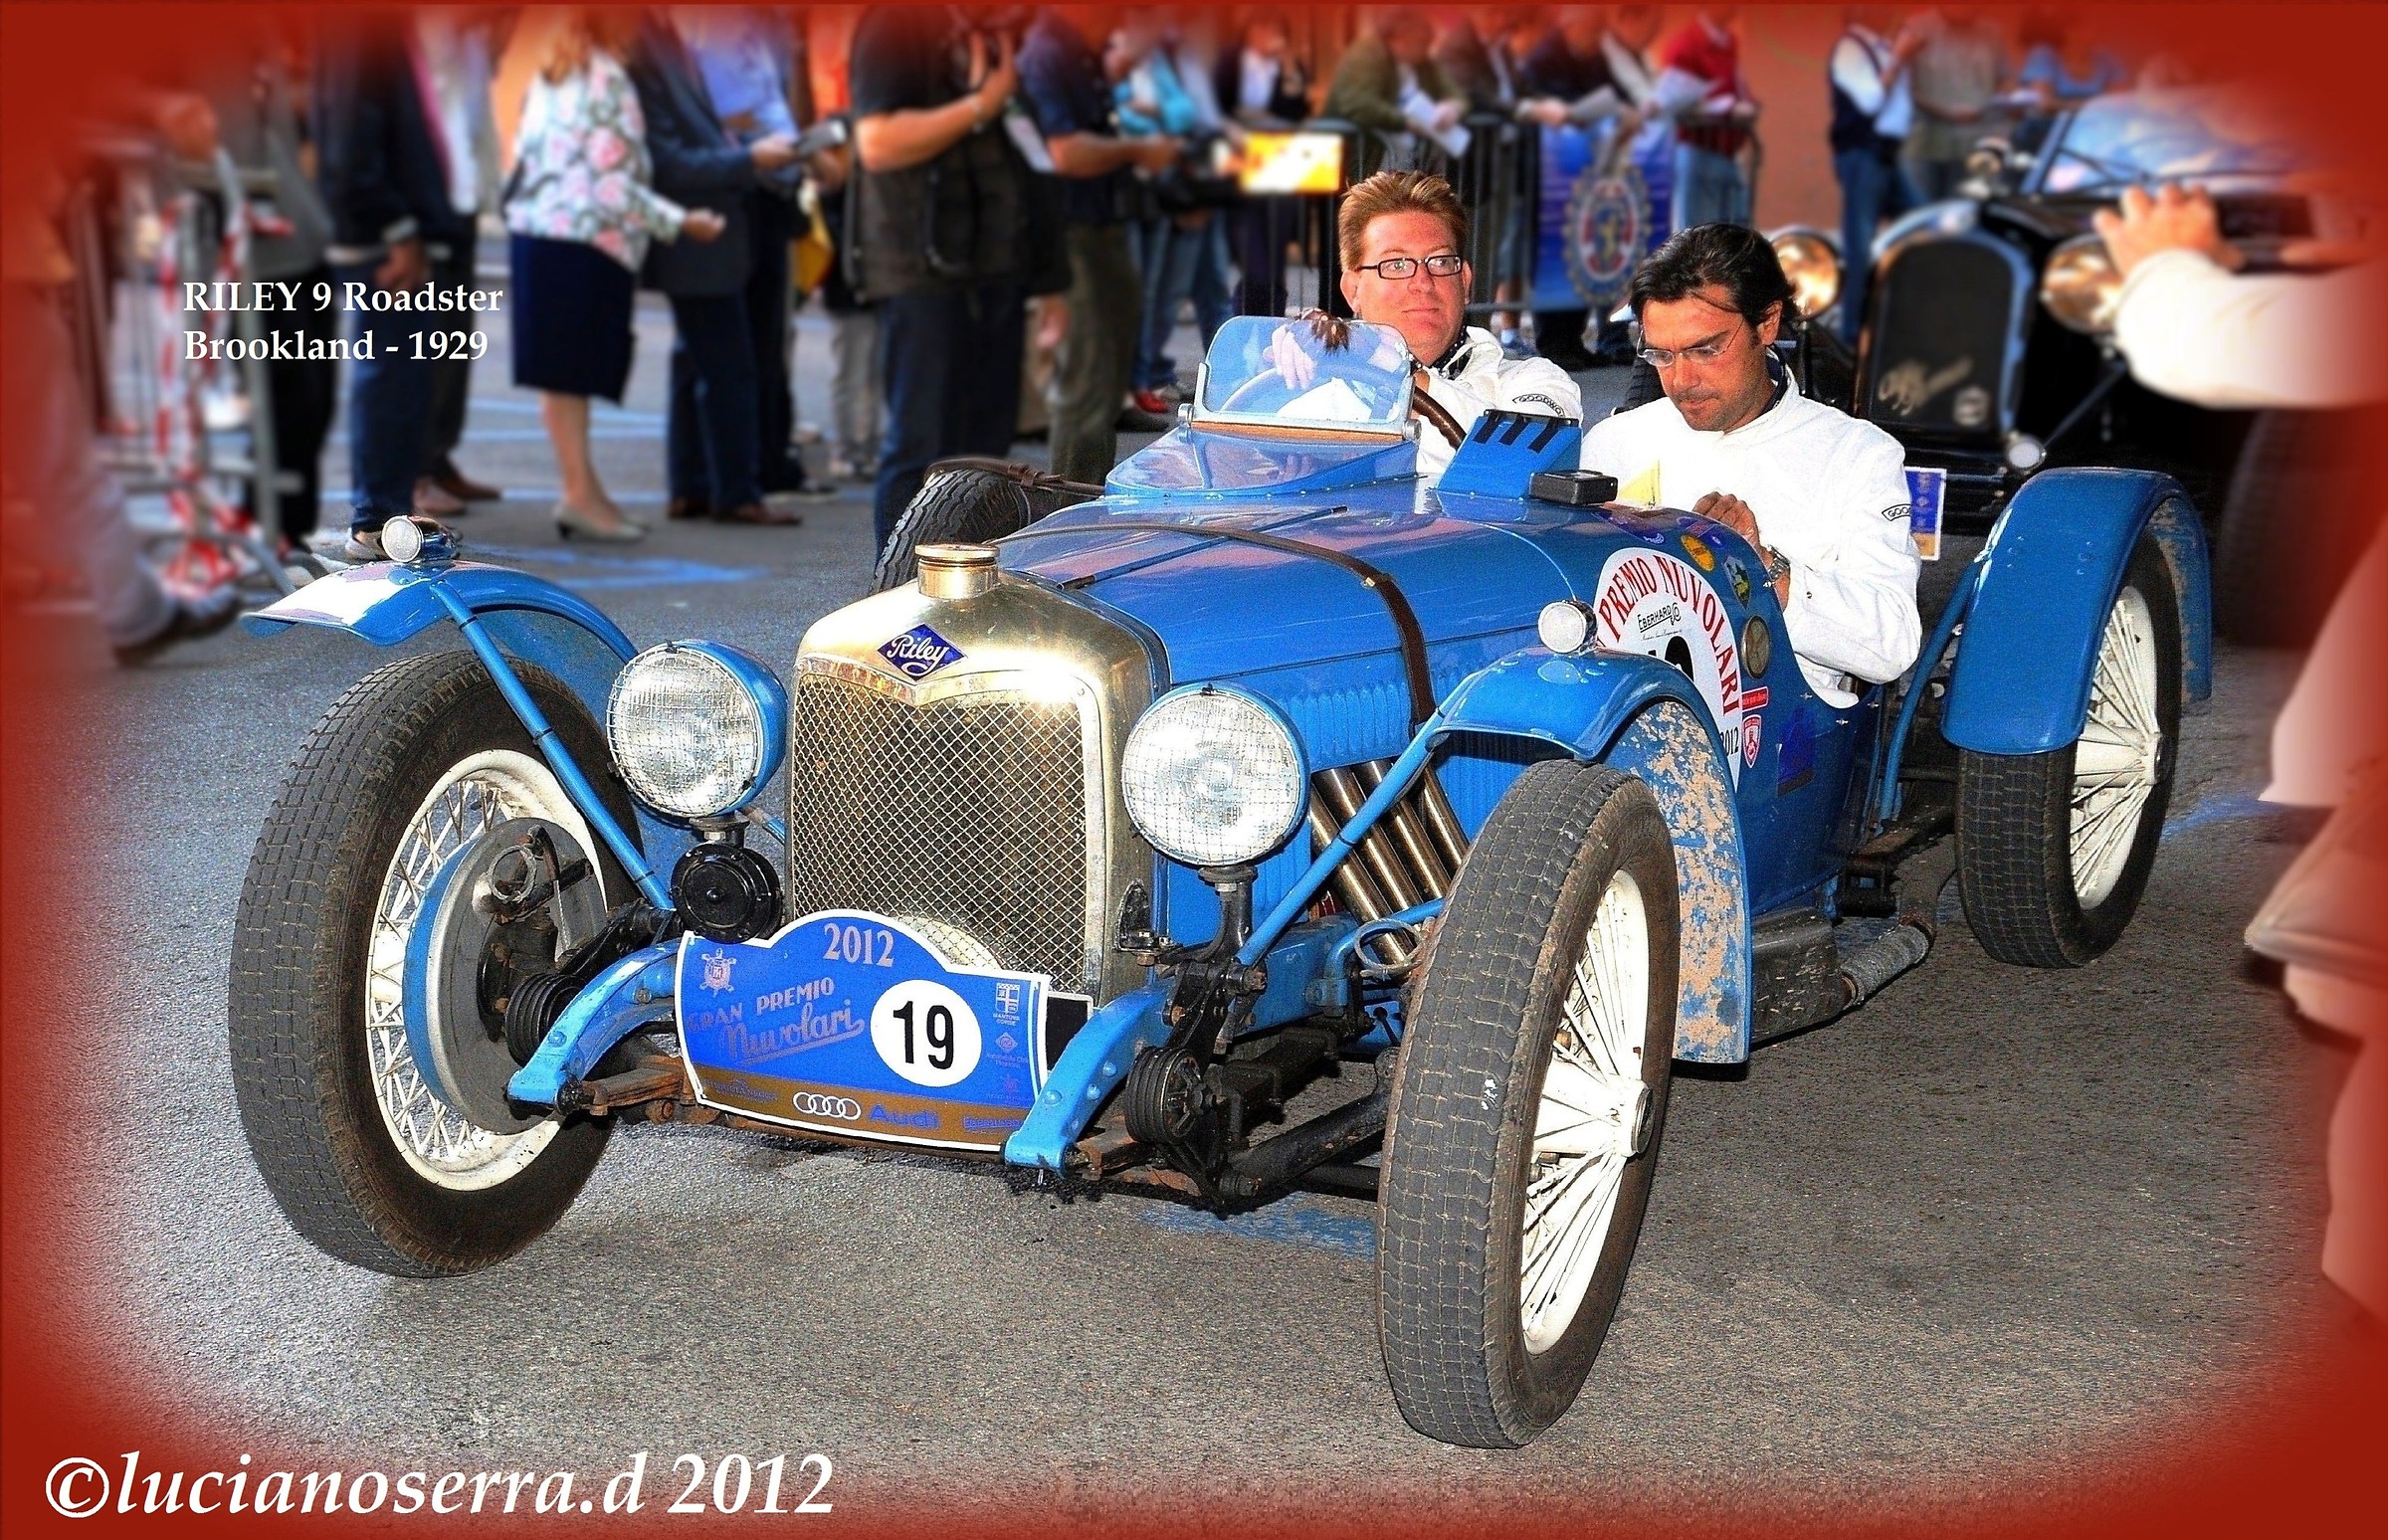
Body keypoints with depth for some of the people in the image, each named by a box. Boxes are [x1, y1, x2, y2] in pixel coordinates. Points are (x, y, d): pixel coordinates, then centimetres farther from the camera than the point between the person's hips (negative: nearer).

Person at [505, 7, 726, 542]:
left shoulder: (548, 78, 15)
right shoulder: (608, 82, -11)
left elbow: (525, 156, 18)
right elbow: (613, 185, -15)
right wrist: (681, 222, -10)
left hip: (534, 232, 8)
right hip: (585, 243, -8)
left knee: (566, 372, 9)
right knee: (570, 372, -6)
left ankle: (583, 491, 13)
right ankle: (581, 493, -3)